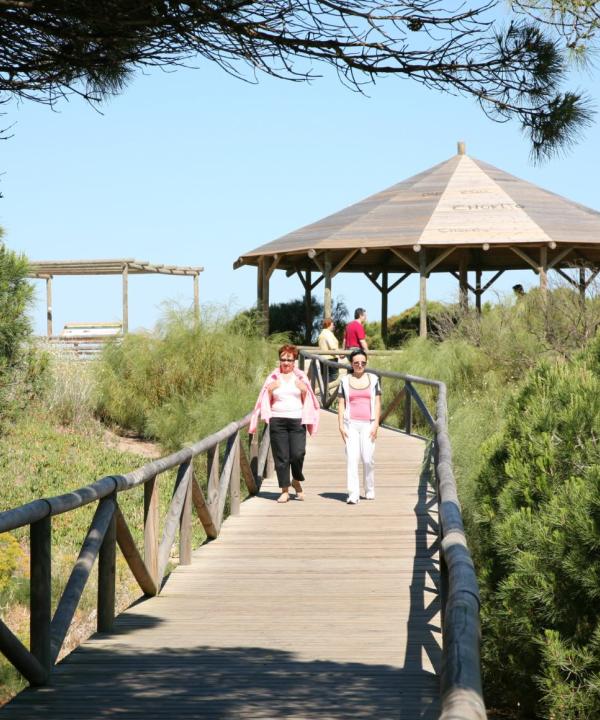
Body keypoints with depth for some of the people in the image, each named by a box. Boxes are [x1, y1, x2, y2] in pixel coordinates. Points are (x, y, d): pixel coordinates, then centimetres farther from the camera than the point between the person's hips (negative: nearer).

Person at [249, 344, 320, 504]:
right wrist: (270, 390, -5)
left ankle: (297, 481, 16)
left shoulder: (300, 378, 12)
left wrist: (304, 391, -5)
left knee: (298, 454, -12)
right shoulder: (273, 378, 11)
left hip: (297, 419, 0)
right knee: (281, 456, -2)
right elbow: (266, 401, 13)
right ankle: (284, 490, 5)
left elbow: (307, 401, 14)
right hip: (278, 420, 1)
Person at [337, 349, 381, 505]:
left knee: (368, 458, -4)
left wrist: (375, 424, -2)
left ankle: (370, 491, 16)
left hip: (368, 424, 0)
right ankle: (353, 494, -11)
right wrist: (341, 426, 0)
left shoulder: (373, 379, 8)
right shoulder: (345, 381, 8)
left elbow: (377, 403, 7)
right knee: (351, 458, -10)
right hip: (351, 424, 0)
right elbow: (341, 404, 8)